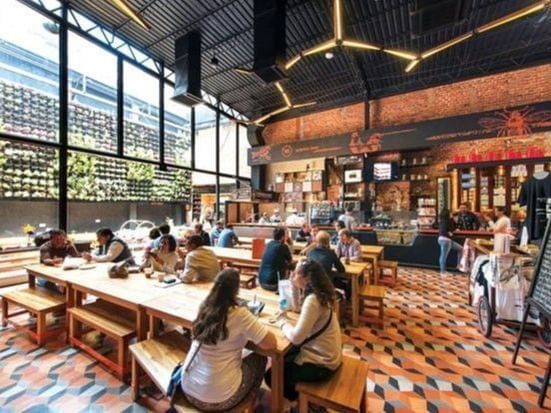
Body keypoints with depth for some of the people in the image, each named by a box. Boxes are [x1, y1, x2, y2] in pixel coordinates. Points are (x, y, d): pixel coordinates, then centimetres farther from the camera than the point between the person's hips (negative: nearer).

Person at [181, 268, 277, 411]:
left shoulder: (204, 307, -7)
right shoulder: (239, 314, -23)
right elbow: (270, 343, -17)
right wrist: (247, 331, -2)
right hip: (218, 399, -5)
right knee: (259, 358, 17)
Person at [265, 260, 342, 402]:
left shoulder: (312, 300, -31)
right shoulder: (318, 293, -3)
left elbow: (296, 338, -33)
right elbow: (299, 308, 10)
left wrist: (282, 320, -16)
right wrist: (294, 287, -4)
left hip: (321, 363, -9)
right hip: (325, 353, 9)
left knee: (272, 376, 5)